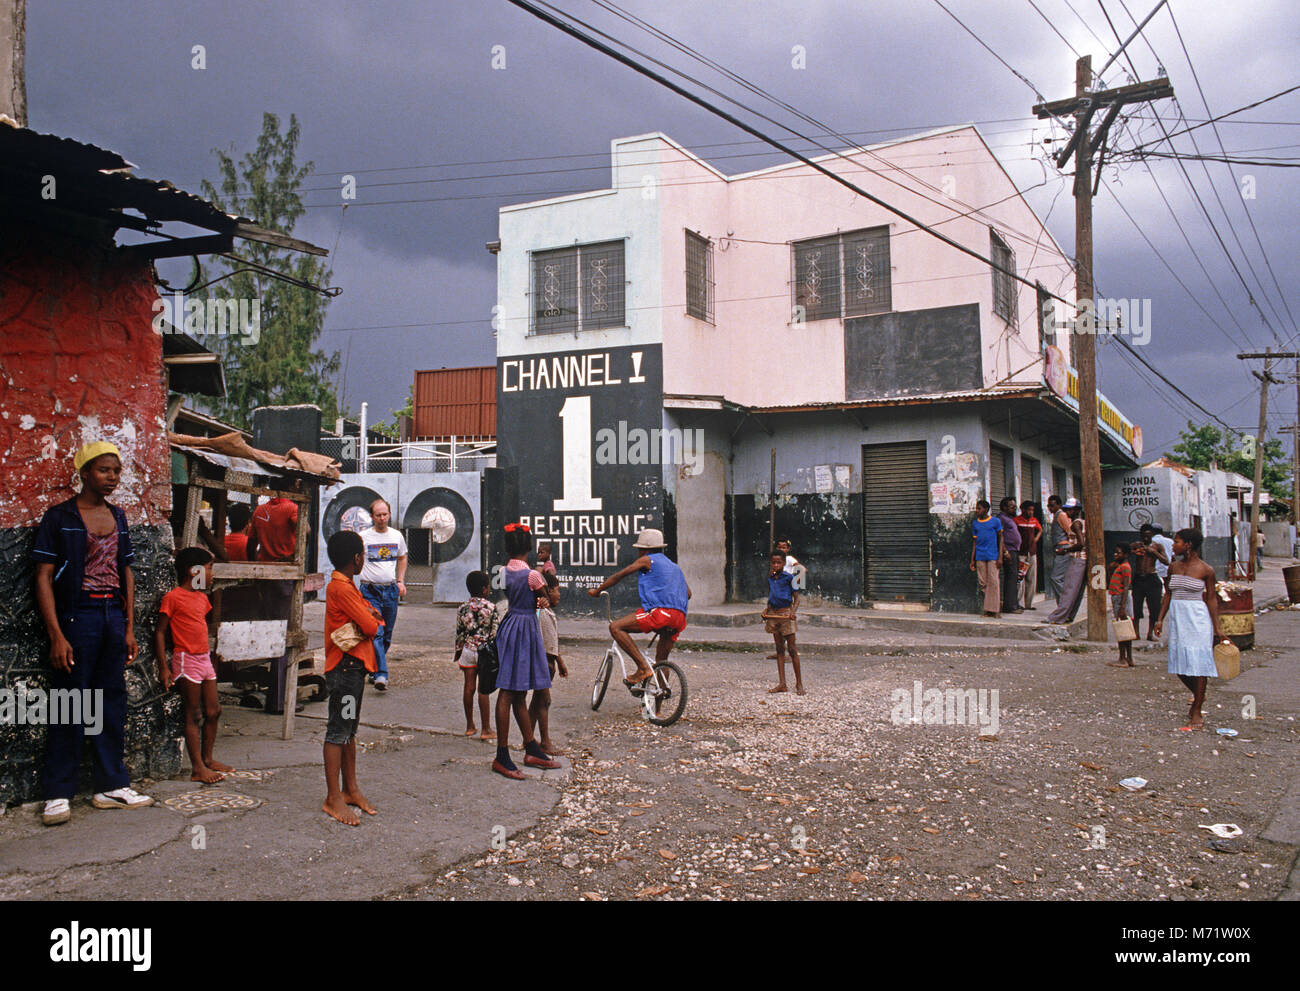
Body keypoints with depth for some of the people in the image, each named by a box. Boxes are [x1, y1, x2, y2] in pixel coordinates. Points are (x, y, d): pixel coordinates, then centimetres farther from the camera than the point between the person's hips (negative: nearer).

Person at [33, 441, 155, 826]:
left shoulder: (117, 517, 12)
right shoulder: (59, 517, -4)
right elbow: (44, 578, -8)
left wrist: (129, 627, 9)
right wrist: (57, 635, -14)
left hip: (114, 616, 5)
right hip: (76, 616, -5)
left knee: (112, 701, 9)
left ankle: (110, 785, 18)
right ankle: (58, 794, 8)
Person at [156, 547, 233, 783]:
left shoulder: (202, 598, 13)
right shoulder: (172, 598, -10)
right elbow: (160, 632, -10)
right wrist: (163, 667, -14)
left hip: (204, 659, 8)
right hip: (186, 660, -8)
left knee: (213, 711, 10)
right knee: (194, 715, -3)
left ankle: (208, 758, 24)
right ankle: (198, 768, 1)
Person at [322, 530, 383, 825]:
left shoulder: (345, 586, 16)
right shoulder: (341, 588, -17)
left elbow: (372, 617, 16)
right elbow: (371, 627, -21)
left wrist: (371, 618, -7)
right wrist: (375, 621, 1)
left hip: (353, 666, 10)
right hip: (345, 666, -10)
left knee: (349, 729, 15)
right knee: (338, 732, -5)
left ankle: (350, 789, 24)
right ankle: (333, 799, 0)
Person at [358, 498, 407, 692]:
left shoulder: (397, 536, 8)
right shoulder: (363, 537, -4)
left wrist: (401, 581, 12)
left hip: (391, 590, 4)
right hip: (370, 590, -4)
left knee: (387, 635, 10)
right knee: (376, 633, -15)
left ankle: (374, 672, 24)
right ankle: (381, 674, -19)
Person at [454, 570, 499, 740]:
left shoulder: (463, 608, 2)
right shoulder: (491, 608, -11)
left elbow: (460, 633, 8)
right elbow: (495, 632, -9)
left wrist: (458, 652, 19)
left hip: (468, 650, 4)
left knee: (469, 687, 10)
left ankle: (470, 726, 19)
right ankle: (486, 729, 3)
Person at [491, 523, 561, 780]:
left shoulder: (503, 572, 4)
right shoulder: (532, 575, -16)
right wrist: (550, 576, 8)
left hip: (509, 624, 8)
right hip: (525, 629, -8)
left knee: (519, 693, 13)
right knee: (509, 693, -6)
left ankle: (532, 751, 24)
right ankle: (502, 757, -2)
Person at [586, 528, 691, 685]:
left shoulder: (647, 560, 9)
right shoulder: (673, 565, 30)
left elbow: (620, 575, 8)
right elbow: (688, 593, 33)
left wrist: (597, 590, 17)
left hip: (660, 612, -8)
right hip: (679, 619, 8)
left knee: (616, 627, -9)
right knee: (661, 663, 21)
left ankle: (643, 667, -16)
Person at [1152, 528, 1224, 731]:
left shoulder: (1206, 570, -6)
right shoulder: (1174, 567, 8)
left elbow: (1211, 599, -3)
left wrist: (1217, 627, -5)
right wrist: (1160, 619, 9)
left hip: (1198, 618, -5)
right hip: (1177, 617, 5)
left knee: (1197, 663, -3)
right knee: (1179, 662, 8)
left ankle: (1197, 714, 4)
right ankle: (1197, 695, 36)